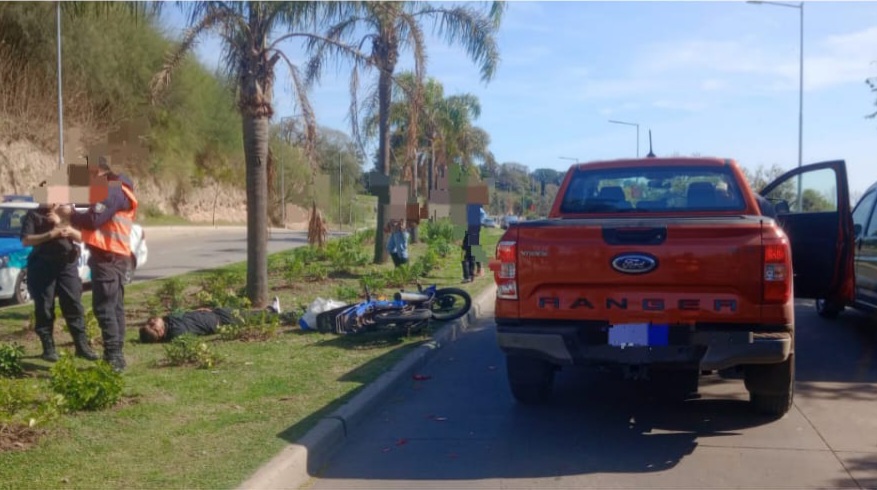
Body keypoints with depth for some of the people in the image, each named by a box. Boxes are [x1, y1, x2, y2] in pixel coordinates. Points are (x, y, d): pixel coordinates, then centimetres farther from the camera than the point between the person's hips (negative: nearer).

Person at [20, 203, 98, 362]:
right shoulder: (33, 215, 3)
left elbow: (81, 237, 14)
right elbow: (25, 241, -9)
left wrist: (71, 231, -8)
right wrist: (51, 234, -18)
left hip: (67, 264, 3)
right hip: (42, 265, -3)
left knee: (74, 304, -2)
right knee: (44, 307, 0)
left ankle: (82, 345, -1)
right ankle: (48, 347, 8)